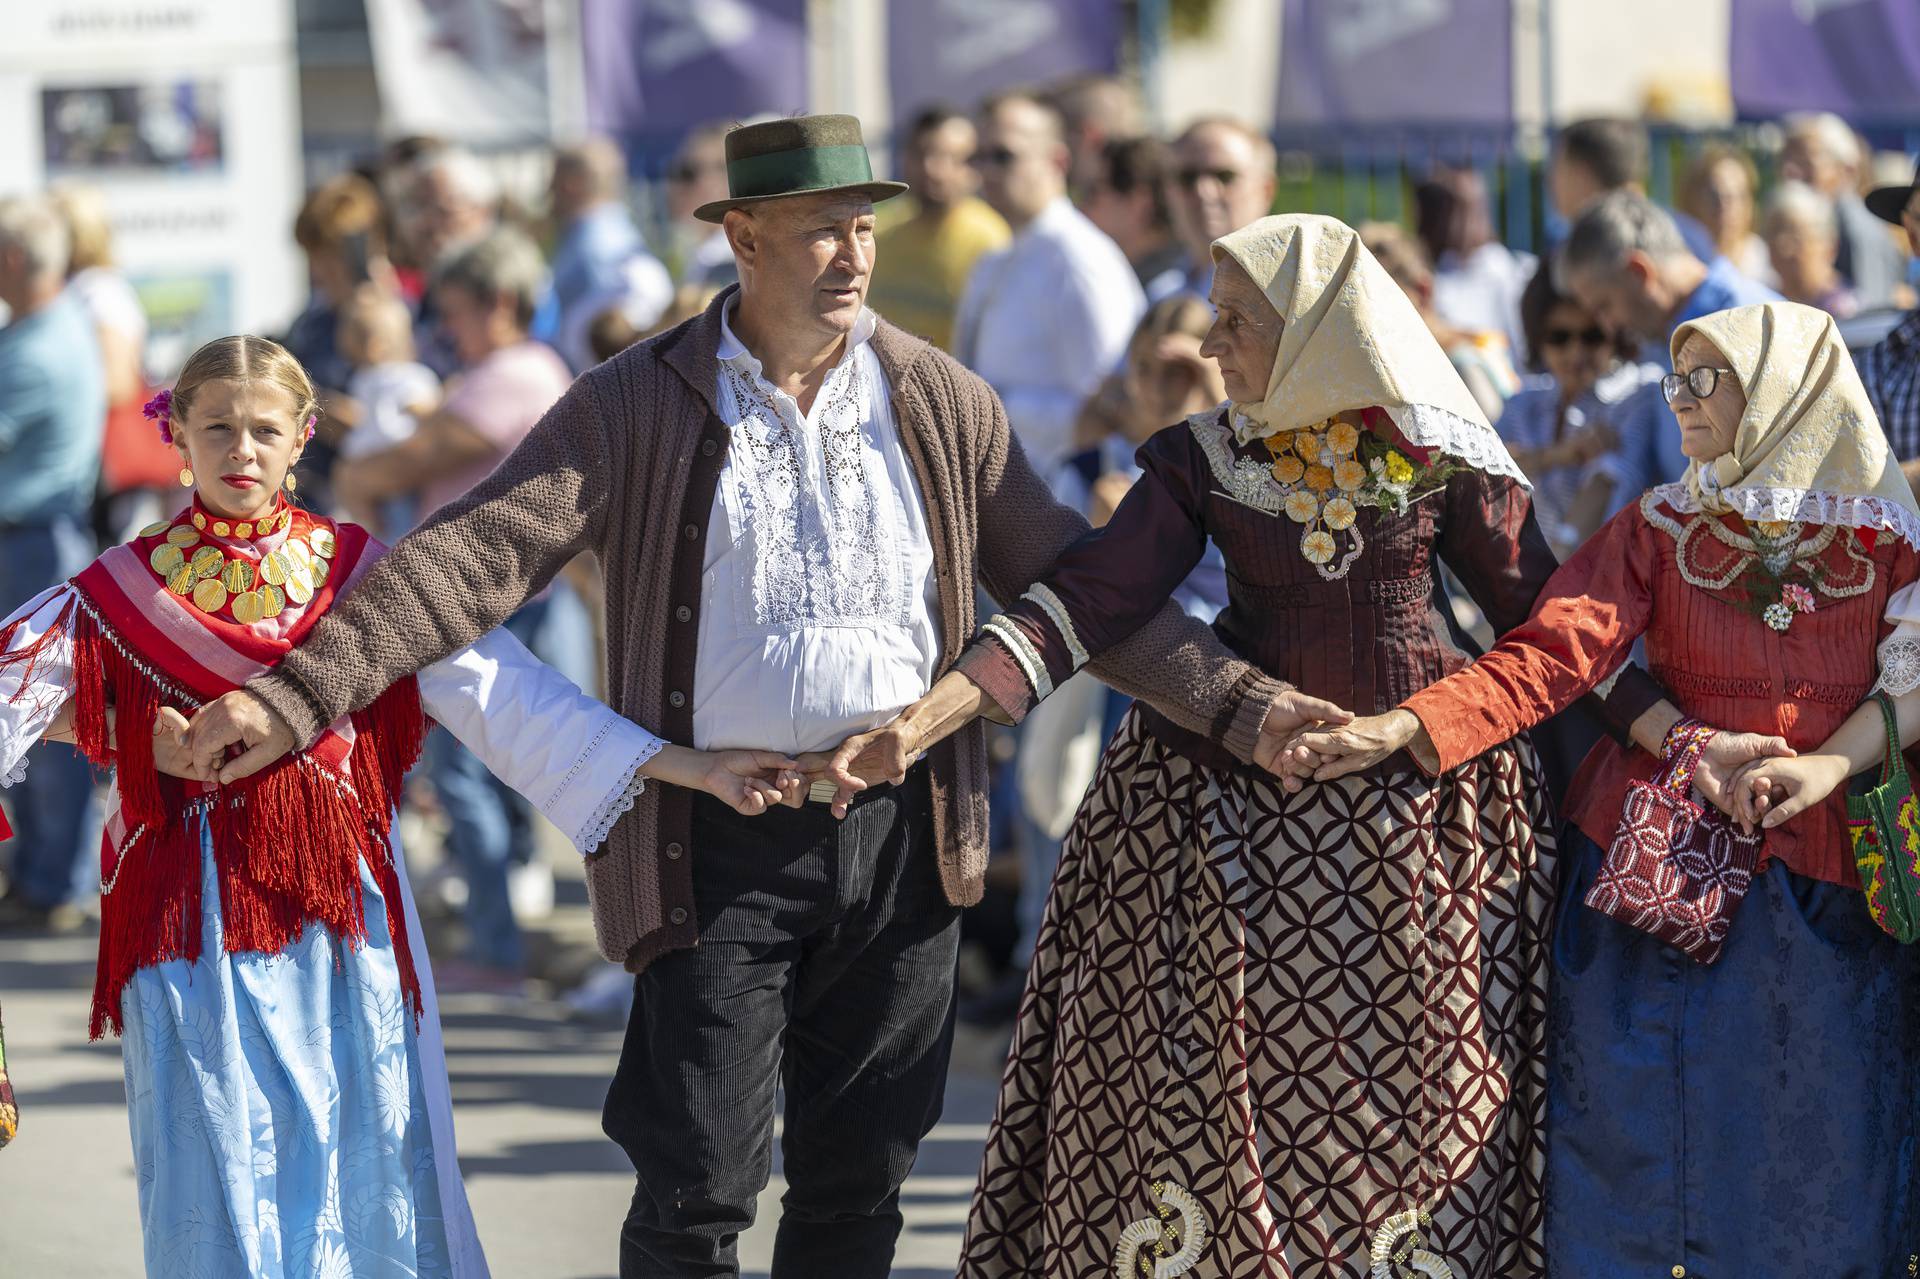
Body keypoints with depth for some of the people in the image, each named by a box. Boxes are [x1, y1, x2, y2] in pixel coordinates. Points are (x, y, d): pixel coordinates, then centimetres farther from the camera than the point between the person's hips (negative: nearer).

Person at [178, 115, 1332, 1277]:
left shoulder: (943, 404, 4)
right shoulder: (636, 409, -5)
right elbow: (478, 556, -13)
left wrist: (1239, 703, 1)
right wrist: (295, 693, -24)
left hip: (901, 834, 3)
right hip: (720, 847, -3)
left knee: (860, 1180, 10)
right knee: (698, 1184, -4)